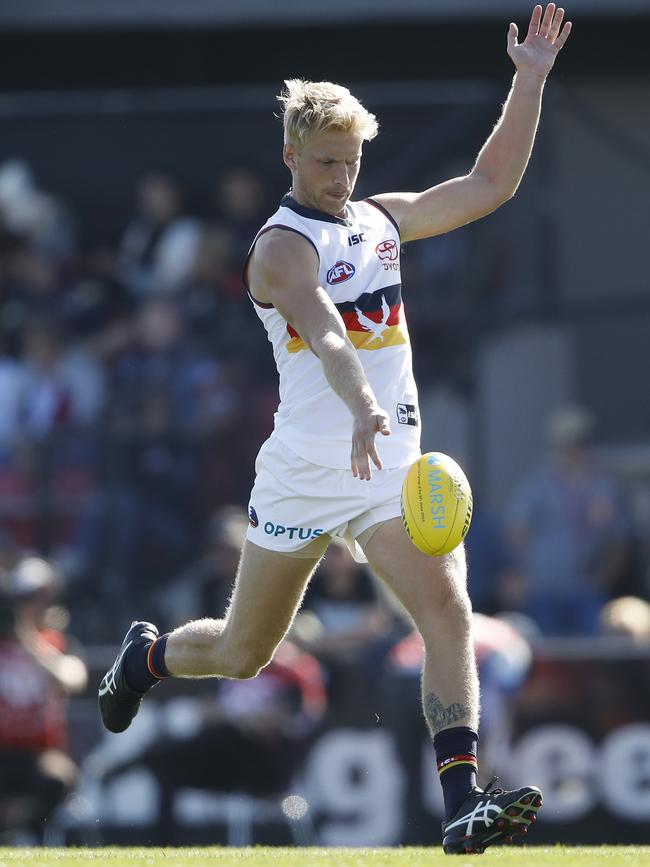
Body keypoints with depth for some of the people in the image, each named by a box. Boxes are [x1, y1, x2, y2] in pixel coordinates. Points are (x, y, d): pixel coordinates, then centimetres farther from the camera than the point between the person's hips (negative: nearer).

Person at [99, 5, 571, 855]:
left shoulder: (380, 221, 10)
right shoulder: (282, 246, -12)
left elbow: (491, 184, 15)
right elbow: (322, 333, -32)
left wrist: (531, 83, 5)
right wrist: (362, 408, -50)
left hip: (391, 467, 5)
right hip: (304, 473, -5)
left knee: (448, 610, -18)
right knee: (242, 654, 9)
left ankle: (462, 802, -26)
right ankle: (147, 654, 44)